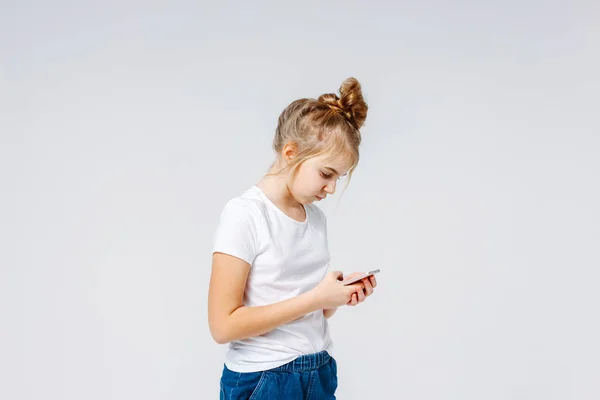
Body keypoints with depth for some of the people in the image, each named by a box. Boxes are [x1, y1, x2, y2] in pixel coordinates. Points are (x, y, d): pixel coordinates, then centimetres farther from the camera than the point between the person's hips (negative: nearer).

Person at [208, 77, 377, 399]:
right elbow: (223, 325, -20)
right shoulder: (245, 214, -15)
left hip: (320, 373, 6)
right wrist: (317, 298, -21)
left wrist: (340, 294, -8)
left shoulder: (317, 218, 3)